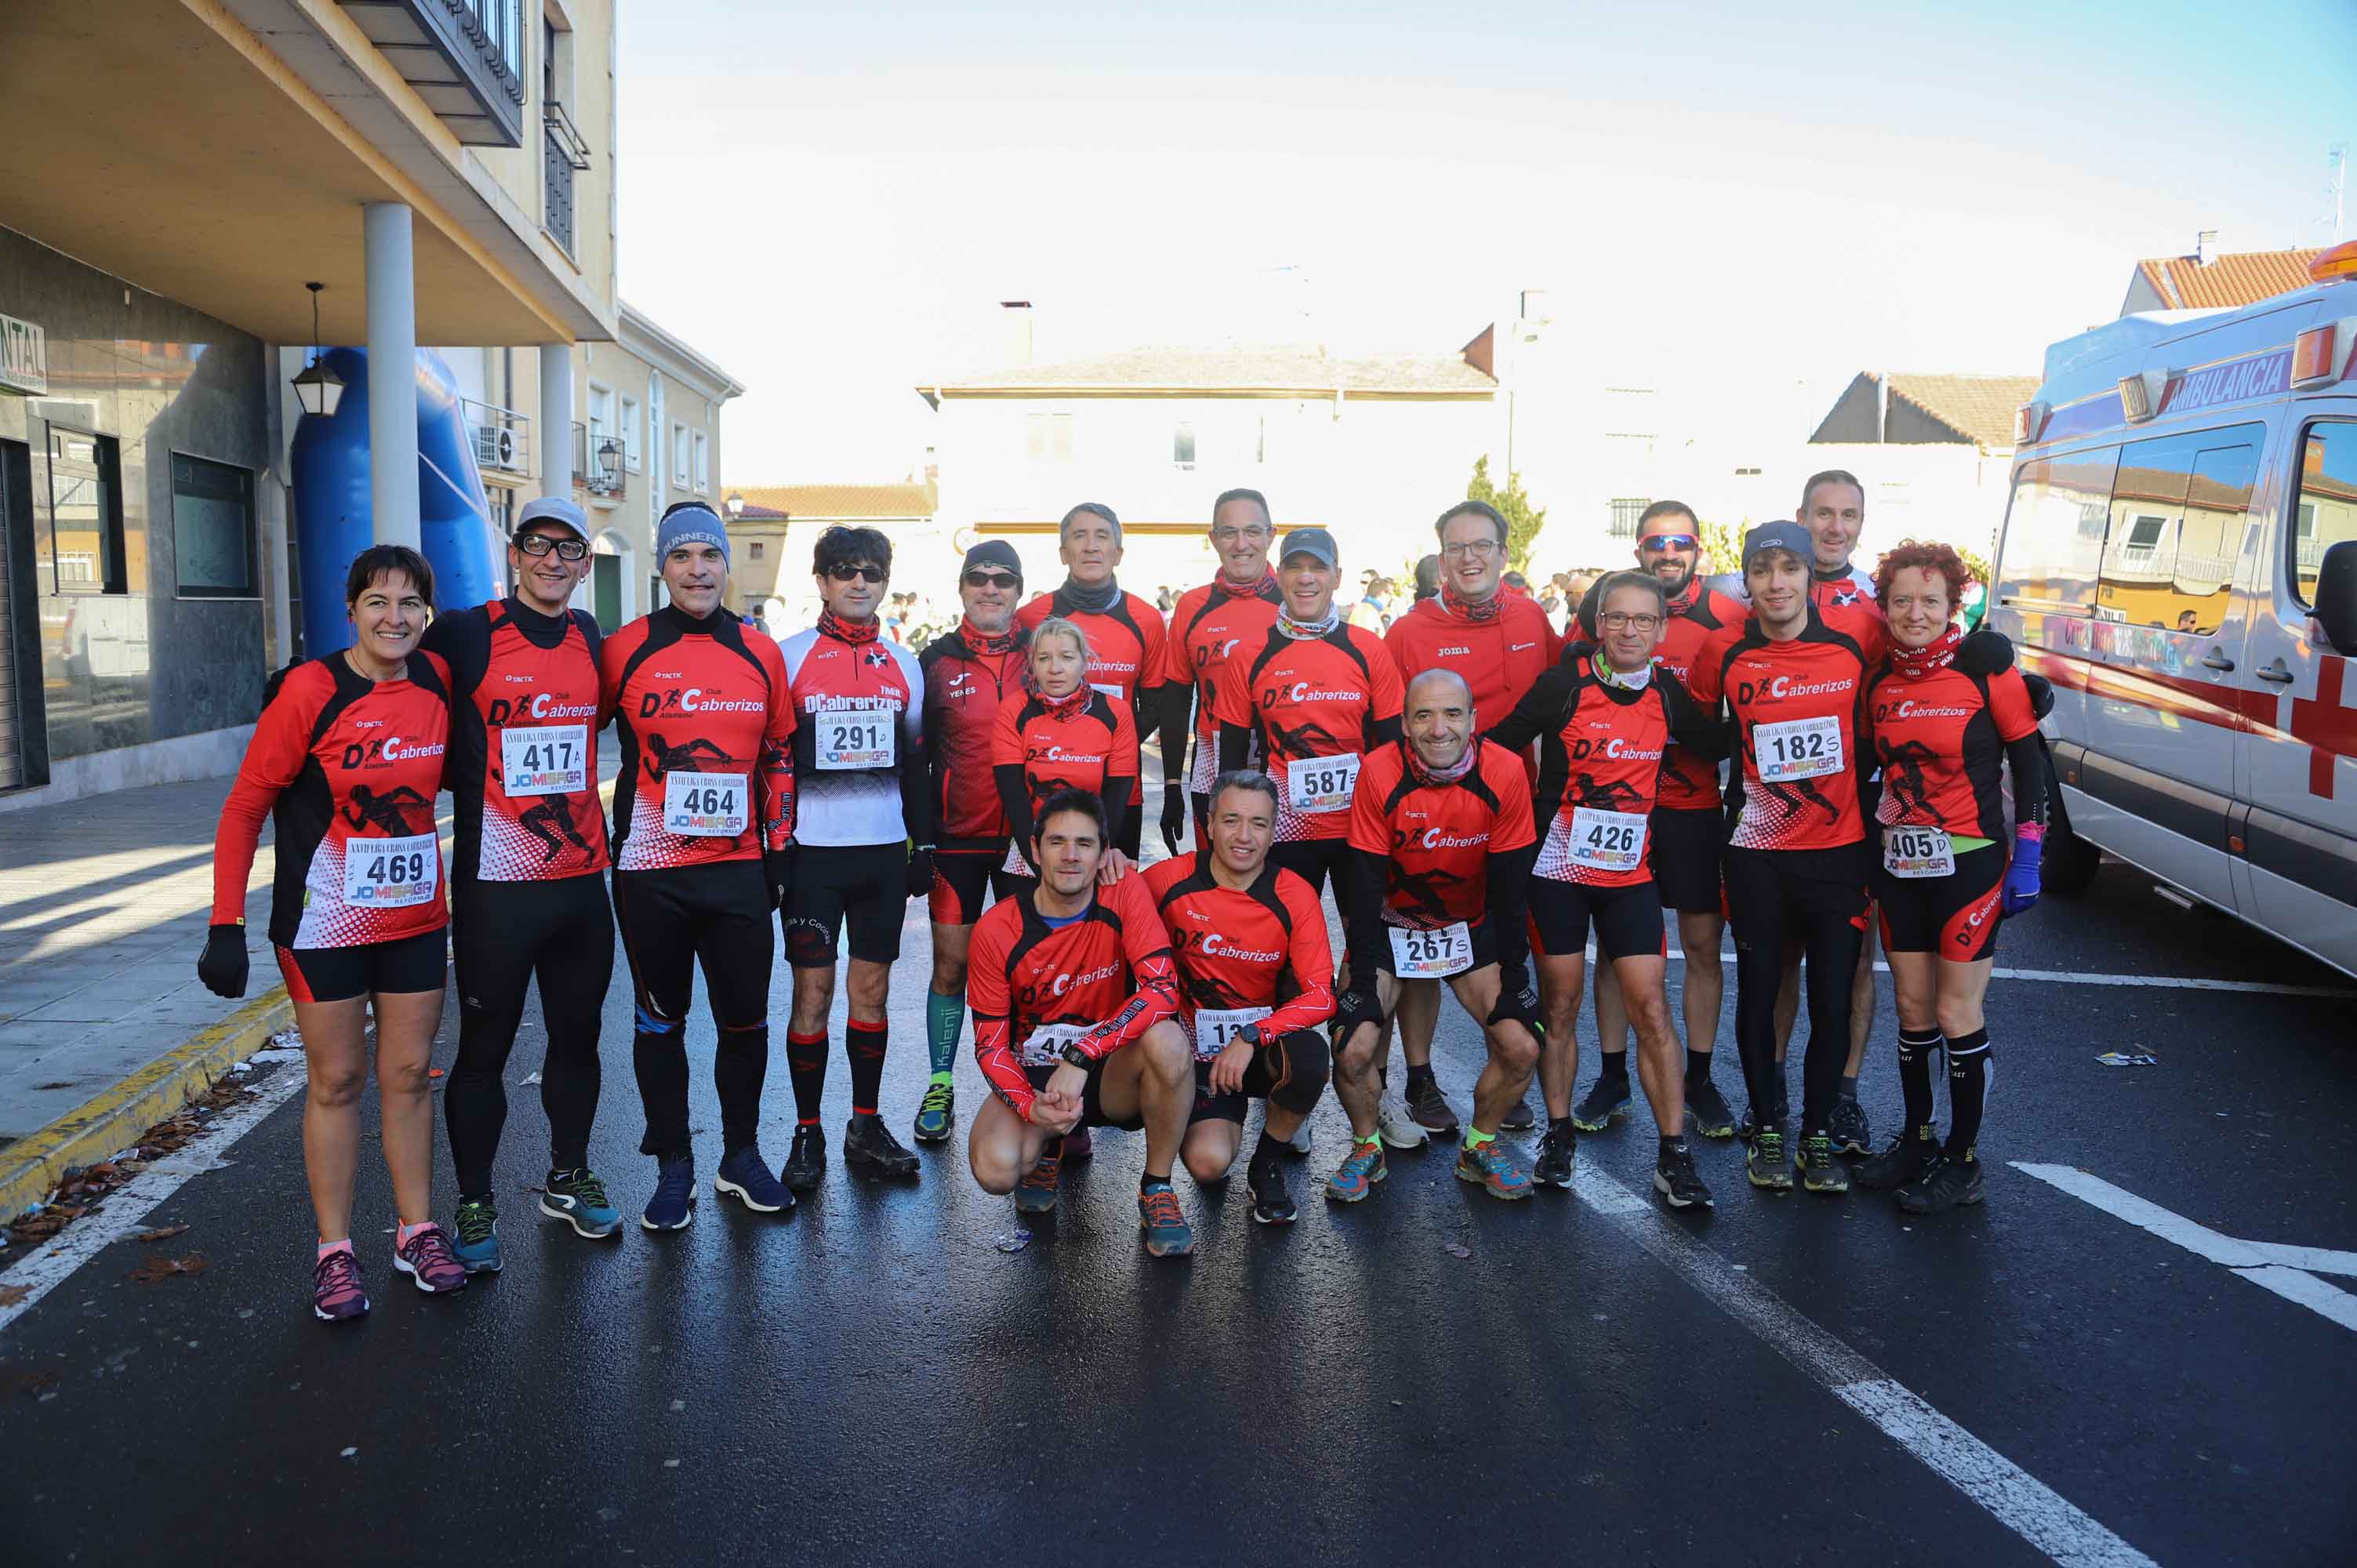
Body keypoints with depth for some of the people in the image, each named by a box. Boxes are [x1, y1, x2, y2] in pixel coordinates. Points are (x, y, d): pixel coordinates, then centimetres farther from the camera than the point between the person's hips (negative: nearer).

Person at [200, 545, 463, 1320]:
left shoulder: (438, 681, -2)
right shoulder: (308, 692, -14)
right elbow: (244, 810, -9)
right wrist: (227, 924, -13)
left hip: (416, 916, 4)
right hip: (325, 922, -3)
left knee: (409, 1074, 11)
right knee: (335, 1082, 5)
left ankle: (417, 1232, 23)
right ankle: (334, 1252, 17)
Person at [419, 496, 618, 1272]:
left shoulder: (591, 637, 9)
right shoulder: (464, 634, -6)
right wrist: (474, 782, 0)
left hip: (583, 879, 5)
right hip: (495, 881, -5)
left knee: (577, 1038, 15)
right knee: (484, 1049, 4)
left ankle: (570, 1178, 32)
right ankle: (475, 1206, 18)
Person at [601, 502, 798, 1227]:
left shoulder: (761, 653, 6)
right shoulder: (624, 650, -1)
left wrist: (779, 852, 10)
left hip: (738, 868, 2)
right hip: (650, 870, -2)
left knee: (746, 1019, 8)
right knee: (660, 1020, 8)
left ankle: (741, 1157, 26)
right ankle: (674, 1168, 21)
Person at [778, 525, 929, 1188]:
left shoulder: (904, 664, 11)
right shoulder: (788, 657, -1)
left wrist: (924, 843, 10)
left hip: (885, 851, 3)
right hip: (813, 851, -3)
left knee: (873, 988, 8)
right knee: (813, 991, -1)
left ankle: (866, 1126, 19)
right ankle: (807, 1133, 10)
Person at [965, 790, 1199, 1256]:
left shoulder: (1126, 895, -12)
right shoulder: (996, 930, -11)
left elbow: (1163, 989, -25)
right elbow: (990, 1046, -6)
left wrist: (1081, 1056, -33)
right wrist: (1031, 1106, -26)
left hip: (1112, 1076, 0)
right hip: (1033, 1077, 1)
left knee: (1167, 1040, -34)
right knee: (995, 1169, -29)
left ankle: (1157, 1191, -10)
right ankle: (1047, 1147, 12)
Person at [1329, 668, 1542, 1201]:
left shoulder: (1504, 772, -18)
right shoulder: (1379, 773, -21)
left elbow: (1510, 886, -9)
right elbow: (1366, 886, -17)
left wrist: (1513, 971, -10)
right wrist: (1364, 977, -20)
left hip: (1472, 928, 2)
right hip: (1391, 926, -1)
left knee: (1522, 1047, -12)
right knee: (1354, 1052, -17)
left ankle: (1481, 1146, 16)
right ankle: (1367, 1147, 13)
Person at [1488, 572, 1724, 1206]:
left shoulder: (1668, 693, 3)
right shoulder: (1564, 683, -6)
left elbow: (1715, 747, 16)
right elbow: (1499, 743, -4)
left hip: (1630, 872, 2)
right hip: (1558, 867, -2)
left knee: (1651, 1006, -3)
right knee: (1560, 1004, 6)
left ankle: (1674, 1154, 5)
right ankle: (1558, 1134, 22)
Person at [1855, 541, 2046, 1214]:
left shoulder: (1986, 671, -9)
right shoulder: (1879, 682, 5)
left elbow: (2029, 761, -5)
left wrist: (2027, 856, -9)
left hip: (1969, 862, -5)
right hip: (1900, 863, 5)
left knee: (1957, 1013, 0)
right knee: (1913, 1011, 12)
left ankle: (1962, 1161, 13)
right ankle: (1916, 1140, 27)